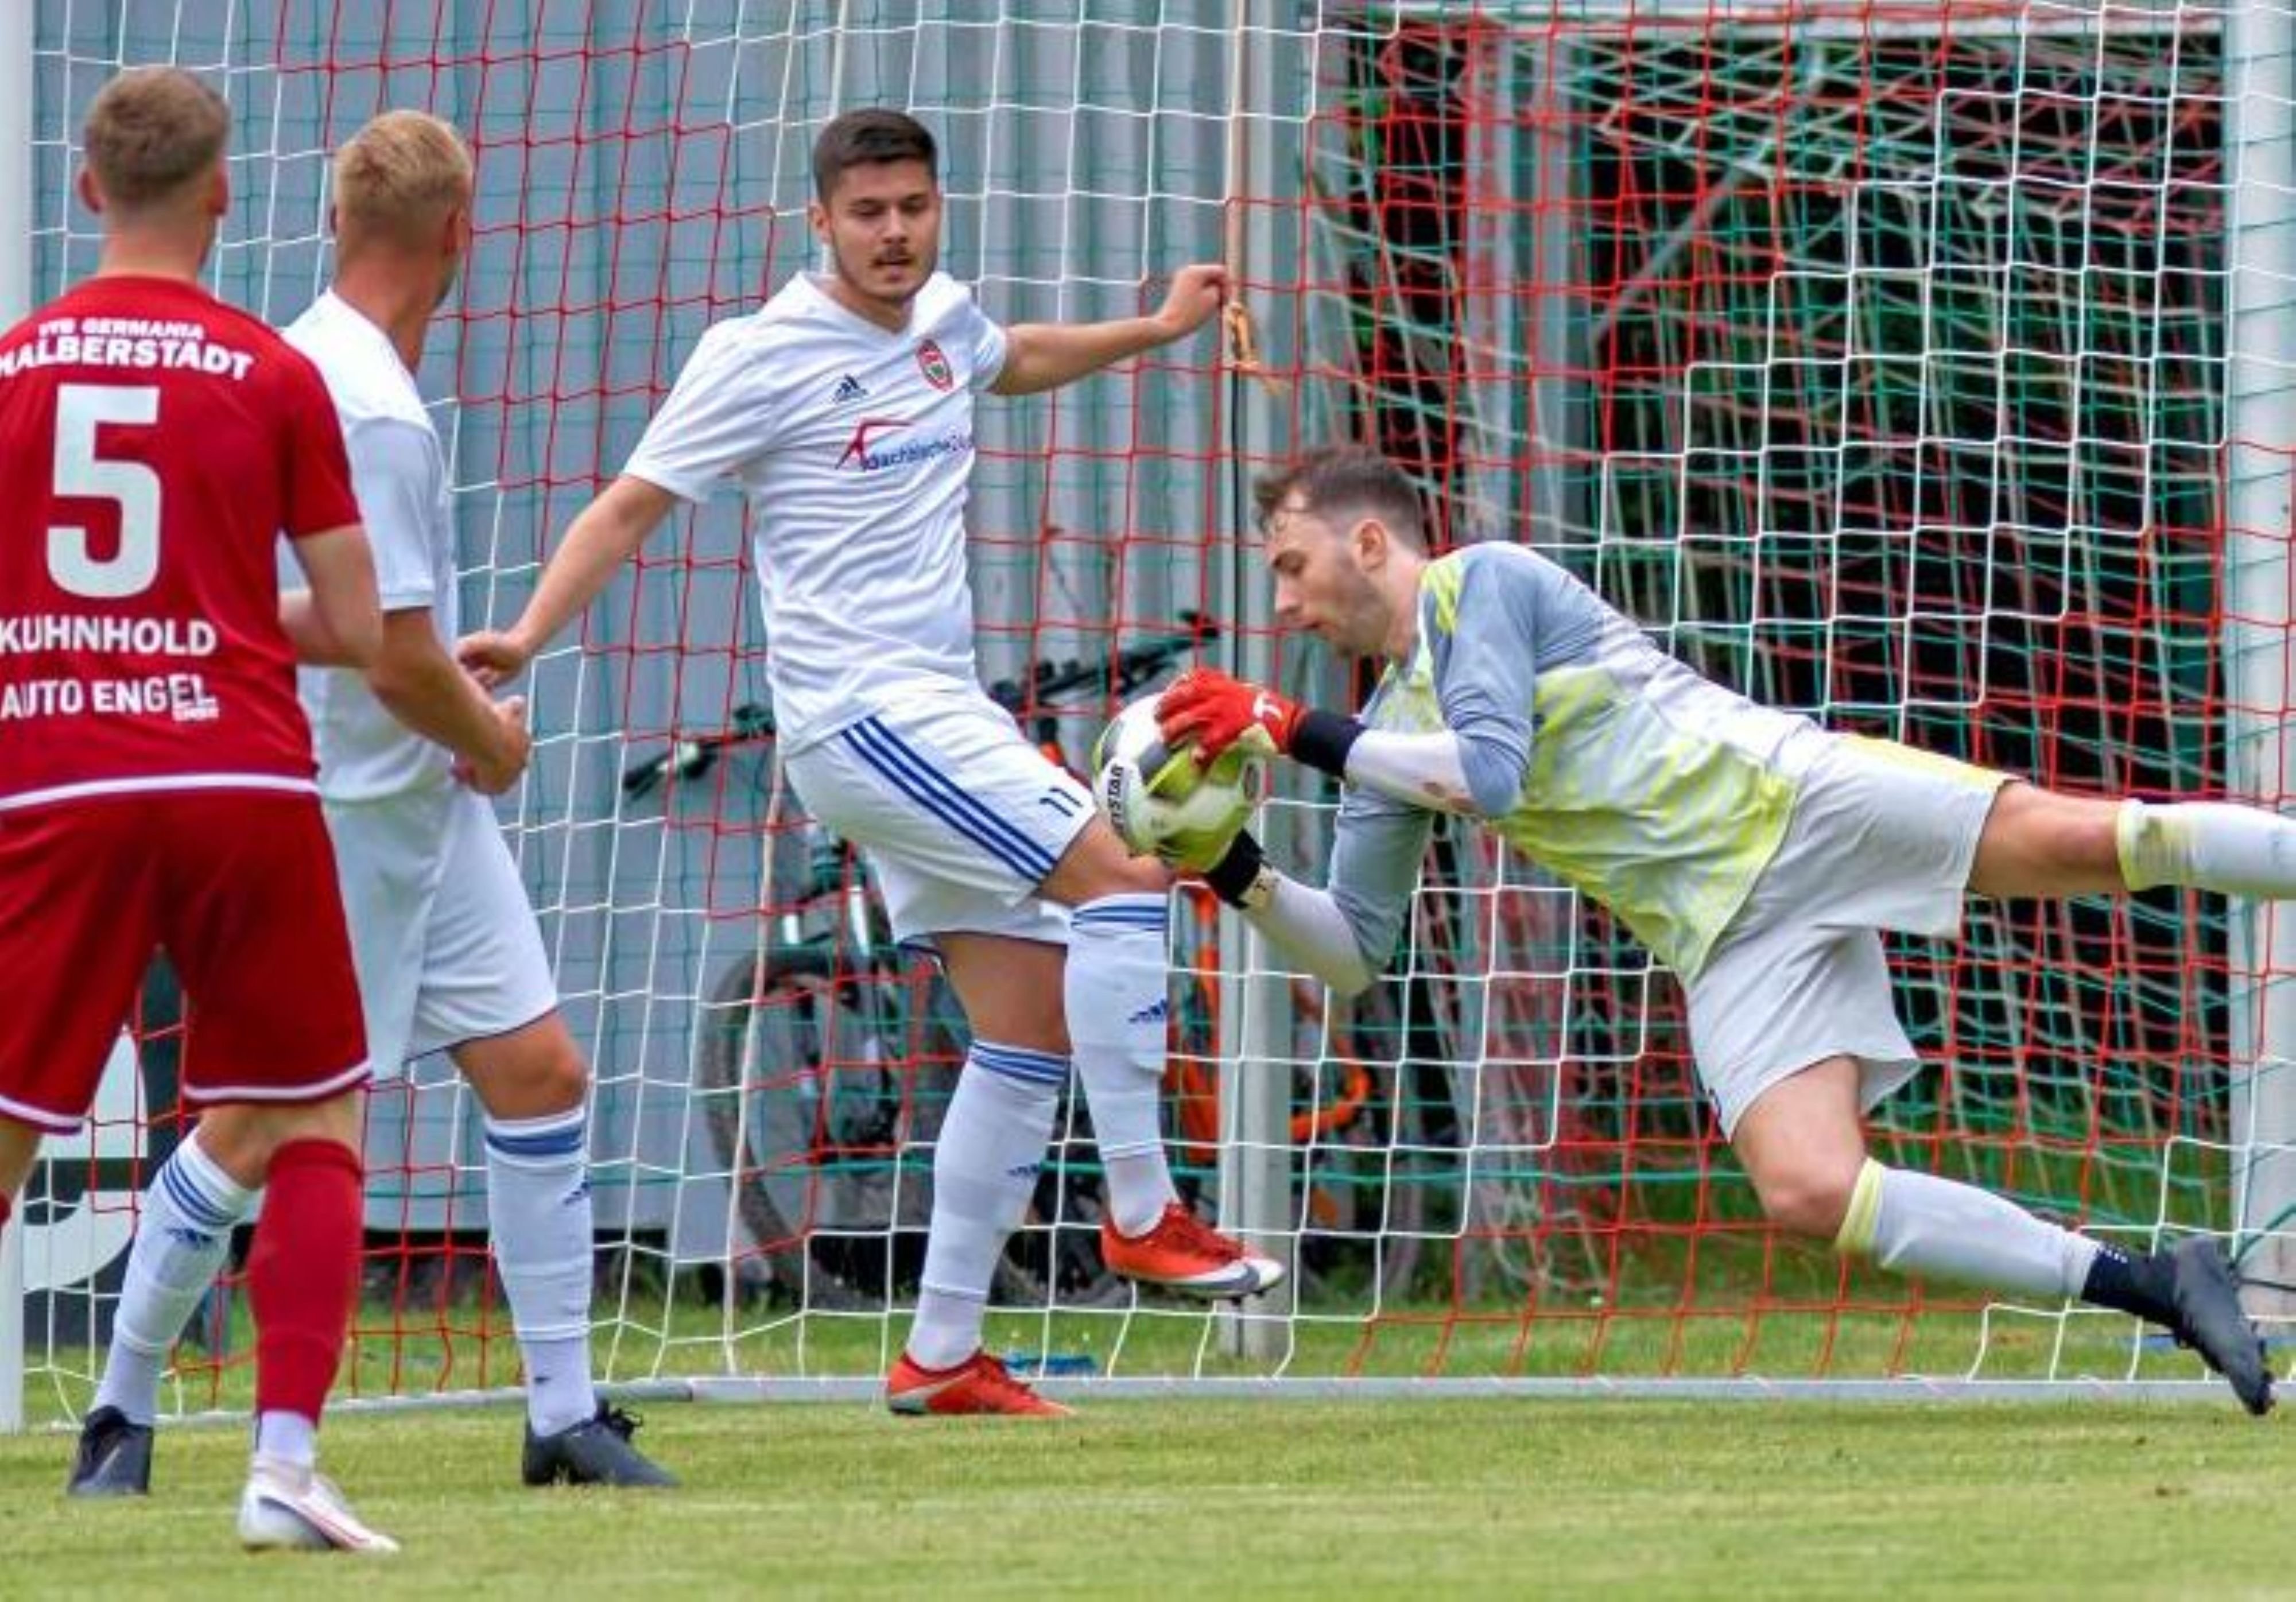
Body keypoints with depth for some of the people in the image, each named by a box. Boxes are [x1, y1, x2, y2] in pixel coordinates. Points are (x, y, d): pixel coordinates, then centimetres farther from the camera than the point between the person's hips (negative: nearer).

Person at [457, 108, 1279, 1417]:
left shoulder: (942, 320, 12)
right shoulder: (764, 357, -10)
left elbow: (1017, 360, 37)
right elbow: (633, 507, -8)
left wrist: (1156, 330, 32)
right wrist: (529, 635, -19)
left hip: (940, 713, 9)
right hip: (859, 708, -9)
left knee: (1033, 1024, 5)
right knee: (1119, 875, -20)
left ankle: (943, 1356, 8)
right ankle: (1143, 1213, -13)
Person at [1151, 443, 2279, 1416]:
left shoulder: (1482, 583, -1)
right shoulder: (1385, 736, 20)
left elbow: (1490, 776, -14)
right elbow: (1354, 954, 19)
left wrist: (1297, 732, -10)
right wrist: (1243, 880, 2)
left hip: (1786, 800, -5)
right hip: (1726, 934, 5)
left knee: (2081, 839, -26)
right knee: (1805, 1192, -18)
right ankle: (2151, 1289, -15)